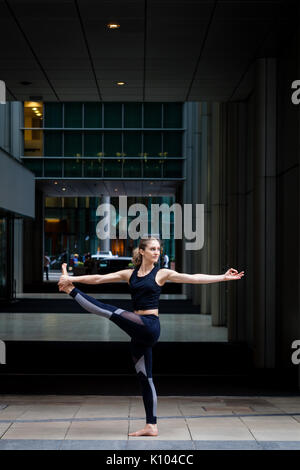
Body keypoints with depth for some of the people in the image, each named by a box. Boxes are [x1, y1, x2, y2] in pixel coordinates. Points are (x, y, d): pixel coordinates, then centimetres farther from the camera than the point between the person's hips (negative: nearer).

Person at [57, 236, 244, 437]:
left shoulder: (162, 274, 1)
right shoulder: (129, 274, 12)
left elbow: (193, 278, -3)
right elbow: (99, 279, 10)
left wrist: (223, 277, -10)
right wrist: (72, 278, 1)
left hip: (150, 326, -6)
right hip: (139, 330, 6)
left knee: (109, 311, -18)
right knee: (144, 377, 7)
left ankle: (72, 291, 3)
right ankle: (151, 426, 13)